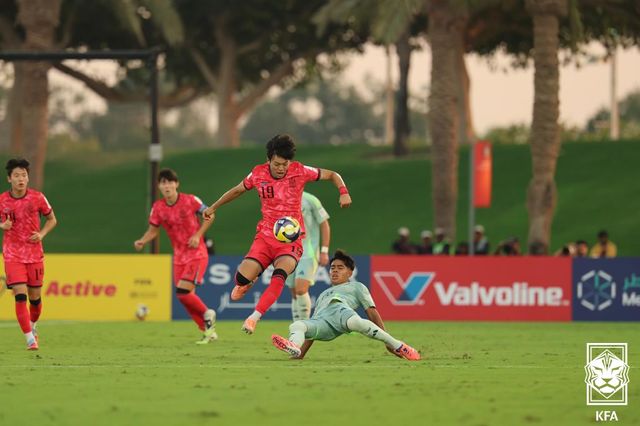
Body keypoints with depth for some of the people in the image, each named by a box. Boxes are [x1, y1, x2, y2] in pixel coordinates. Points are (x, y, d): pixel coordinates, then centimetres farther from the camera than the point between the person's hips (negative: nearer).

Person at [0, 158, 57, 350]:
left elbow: (51, 219, 8)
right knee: (20, 295, -15)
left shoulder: (37, 198, -5)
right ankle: (30, 339, -13)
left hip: (35, 254, 1)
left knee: (35, 297, 9)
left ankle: (33, 325, 39)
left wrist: (41, 234, -9)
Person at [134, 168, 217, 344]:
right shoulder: (158, 207, -3)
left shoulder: (190, 201, -12)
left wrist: (198, 235, -13)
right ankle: (208, 332, 17)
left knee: (183, 292, -19)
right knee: (186, 298, 2)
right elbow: (153, 230, 5)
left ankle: (207, 315, 8)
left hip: (197, 253, -5)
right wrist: (142, 241, -15)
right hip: (179, 256, 5)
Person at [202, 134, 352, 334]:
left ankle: (254, 318, -28)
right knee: (242, 278, -15)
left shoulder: (299, 171, -7)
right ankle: (248, 281, 25)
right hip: (265, 236, 2)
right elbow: (237, 190, 18)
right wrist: (213, 207, 26)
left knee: (279, 275, -31)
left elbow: (332, 175, 4)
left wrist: (343, 192, -14)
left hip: (291, 240, -2)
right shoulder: (258, 174, -2)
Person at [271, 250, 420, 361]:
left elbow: (372, 311, 18)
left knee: (355, 322, -41)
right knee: (296, 326, -30)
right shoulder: (323, 295, 45)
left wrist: (387, 342, 5)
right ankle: (294, 348, -63)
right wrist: (301, 354, 20)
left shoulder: (356, 286, 31)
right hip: (321, 321, 4)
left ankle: (398, 347, -37)